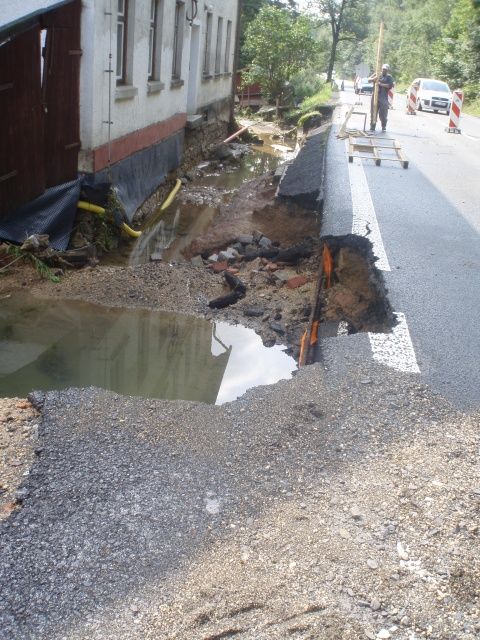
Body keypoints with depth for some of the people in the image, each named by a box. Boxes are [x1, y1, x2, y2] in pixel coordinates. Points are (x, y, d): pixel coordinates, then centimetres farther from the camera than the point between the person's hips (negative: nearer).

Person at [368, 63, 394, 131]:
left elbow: (390, 86, -8)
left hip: (383, 97, -2)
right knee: (374, 111, 2)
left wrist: (381, 84, -15)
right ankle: (372, 126, 7)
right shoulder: (377, 74, 14)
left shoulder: (389, 77, 6)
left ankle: (384, 127, 8)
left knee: (383, 113, -4)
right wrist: (374, 79, -13)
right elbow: (369, 80, 9)